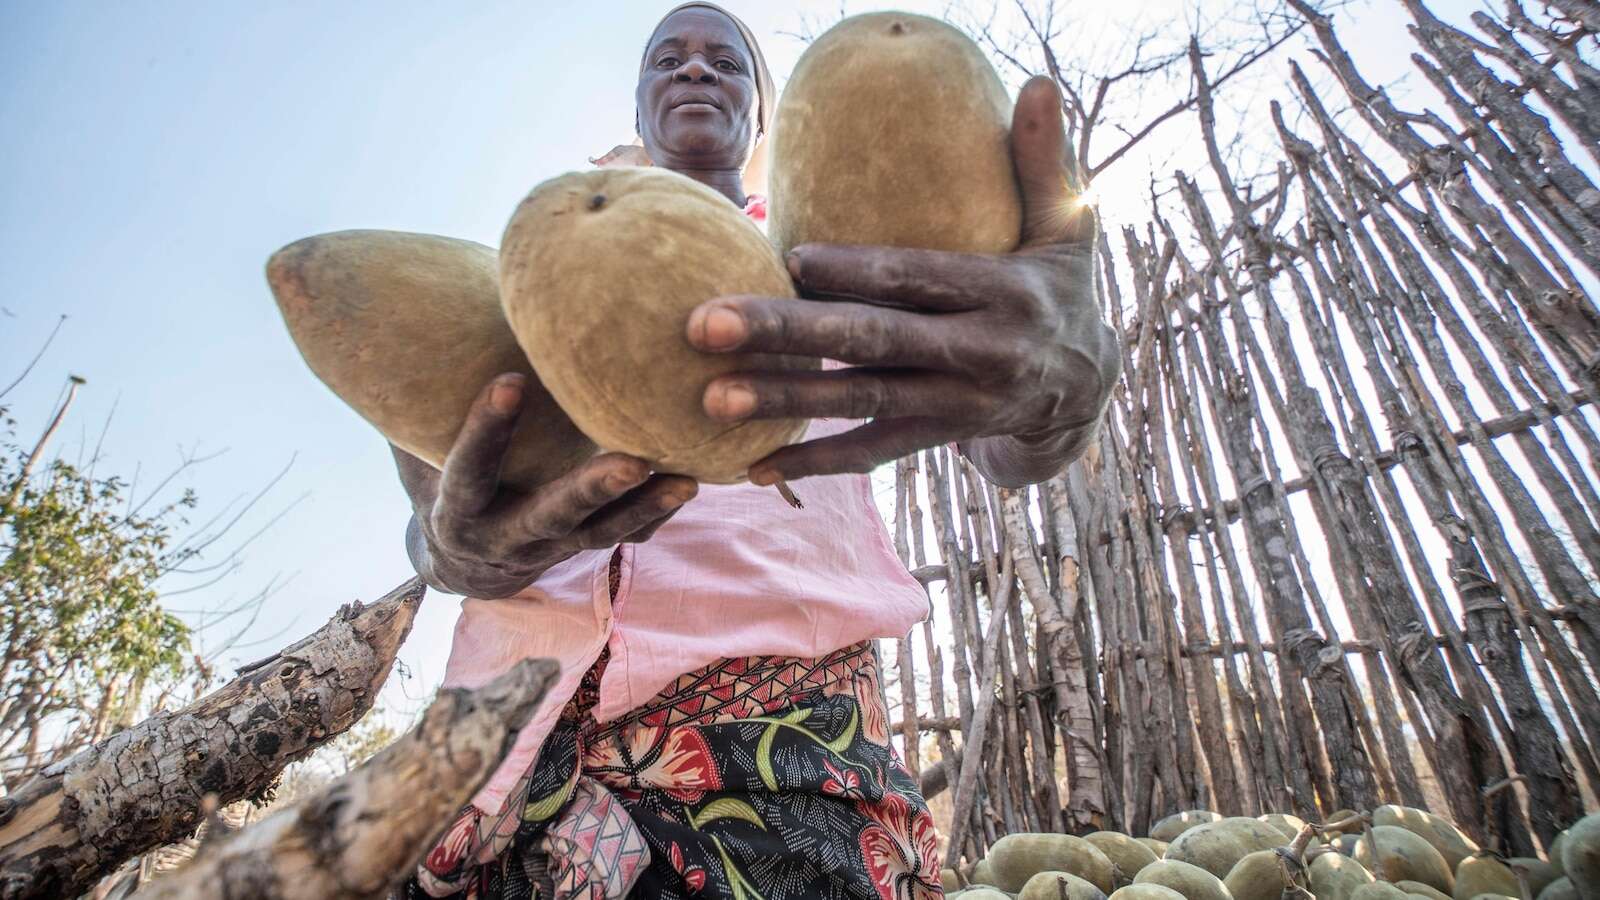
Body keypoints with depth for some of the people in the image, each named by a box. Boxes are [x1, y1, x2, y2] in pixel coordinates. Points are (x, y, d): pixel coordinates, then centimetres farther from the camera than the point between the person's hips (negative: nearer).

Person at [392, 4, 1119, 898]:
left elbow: (1015, 454, -3)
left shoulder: (843, 268, 12)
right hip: (527, 710, 2)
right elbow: (433, 518, 6)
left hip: (785, 703, -1)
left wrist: (1069, 375, -29)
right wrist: (458, 548, -21)